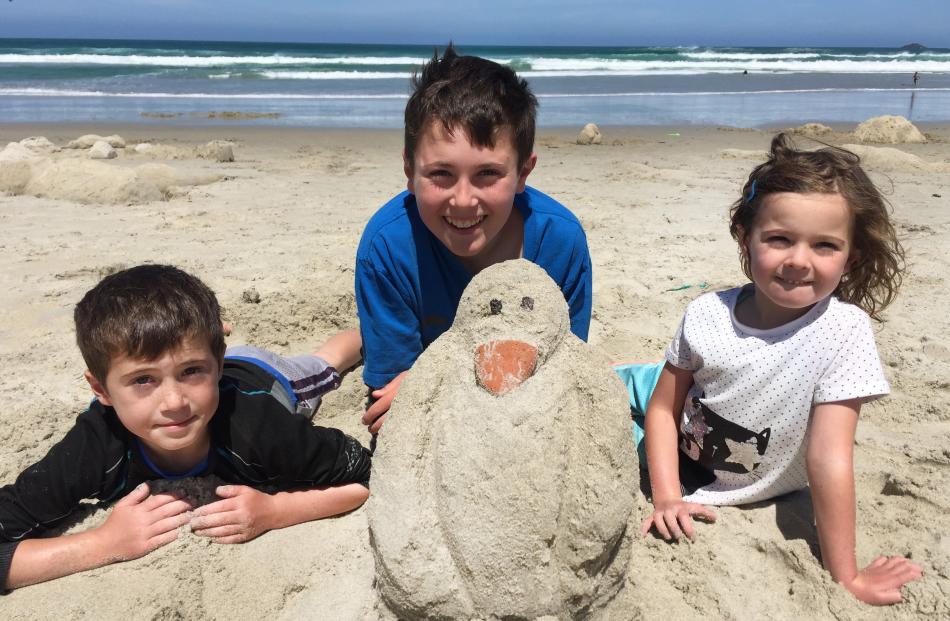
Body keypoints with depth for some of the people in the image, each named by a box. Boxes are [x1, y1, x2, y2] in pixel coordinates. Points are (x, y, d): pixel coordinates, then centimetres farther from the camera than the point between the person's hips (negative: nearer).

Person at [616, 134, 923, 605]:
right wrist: (666, 496, -21)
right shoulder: (706, 314, -22)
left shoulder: (842, 330, -30)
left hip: (748, 491, -2)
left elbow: (829, 457, -30)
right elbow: (664, 409, -12)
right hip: (679, 460, 2)